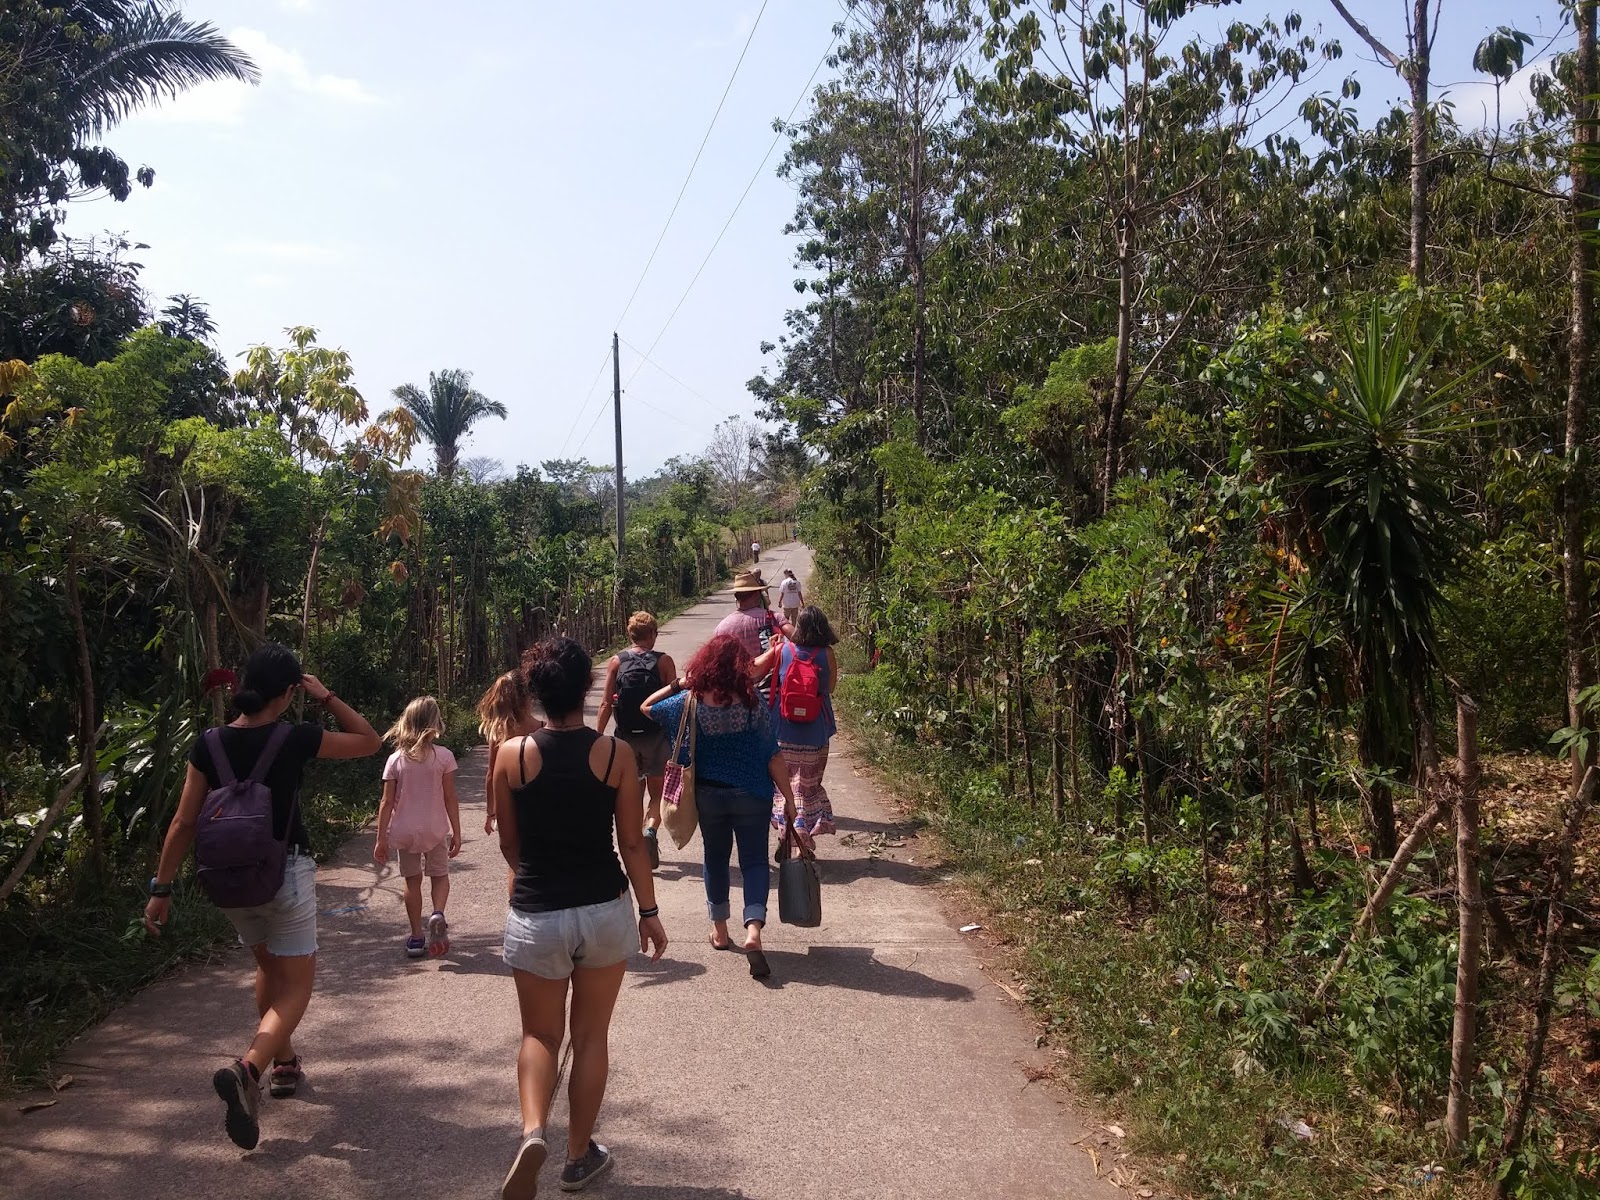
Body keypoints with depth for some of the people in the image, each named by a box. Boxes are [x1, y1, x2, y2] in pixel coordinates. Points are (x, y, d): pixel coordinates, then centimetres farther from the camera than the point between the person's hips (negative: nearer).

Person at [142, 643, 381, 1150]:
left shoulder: (209, 743, -5)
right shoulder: (295, 739, -15)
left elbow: (184, 823, -4)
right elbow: (370, 741, -2)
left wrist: (161, 888, 3)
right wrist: (326, 697, -2)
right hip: (286, 875, -5)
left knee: (269, 967, 27)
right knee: (296, 984, 3)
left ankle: (284, 1063, 38)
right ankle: (247, 1070, -20)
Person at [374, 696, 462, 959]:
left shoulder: (395, 760, -5)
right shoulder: (443, 757, -10)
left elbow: (387, 803, -5)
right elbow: (450, 799, -7)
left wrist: (381, 839, 2)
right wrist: (456, 833, 1)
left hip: (404, 831, 1)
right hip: (435, 830, -1)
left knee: (412, 881, 15)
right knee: (440, 876, 15)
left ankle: (416, 937, 17)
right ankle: (438, 914, -13)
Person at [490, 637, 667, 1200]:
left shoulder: (512, 755, -8)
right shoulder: (616, 753, -9)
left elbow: (509, 845, 2)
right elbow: (632, 843, -6)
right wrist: (650, 911, 6)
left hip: (535, 916, 0)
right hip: (605, 911, 0)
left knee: (540, 1035, 18)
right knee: (590, 1036, 16)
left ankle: (533, 1132, -5)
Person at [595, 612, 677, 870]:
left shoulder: (616, 662, -1)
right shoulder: (664, 661, -5)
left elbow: (606, 704, -2)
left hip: (626, 737, 2)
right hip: (656, 736, -2)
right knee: (657, 793, 8)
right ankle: (650, 831, -17)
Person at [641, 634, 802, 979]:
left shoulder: (690, 703, -10)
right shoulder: (753, 704, -14)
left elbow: (647, 708, 8)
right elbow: (773, 756, -10)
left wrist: (679, 684, 8)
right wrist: (789, 798, -2)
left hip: (708, 795, 2)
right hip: (751, 796, -2)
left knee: (716, 859, 20)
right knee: (755, 861, 7)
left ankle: (720, 931, 31)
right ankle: (753, 929, -13)